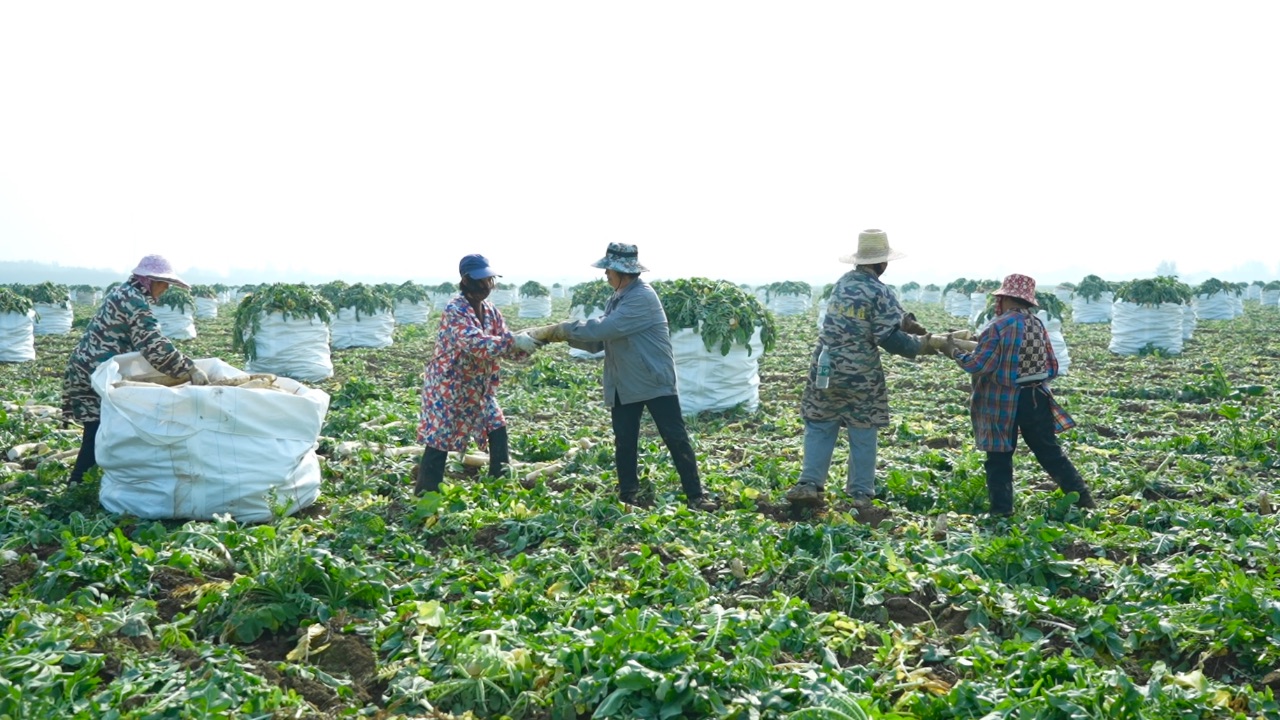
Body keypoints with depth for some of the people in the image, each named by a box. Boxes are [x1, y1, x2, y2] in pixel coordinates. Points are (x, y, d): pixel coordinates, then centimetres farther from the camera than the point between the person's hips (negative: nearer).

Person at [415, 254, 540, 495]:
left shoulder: (491, 311, 4)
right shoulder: (455, 311, -21)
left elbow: (506, 346, 3)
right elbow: (478, 345, -34)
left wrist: (530, 343, -17)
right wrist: (515, 341, -36)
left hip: (479, 388, 8)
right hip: (447, 387, -8)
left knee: (498, 433, 8)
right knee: (438, 442, -1)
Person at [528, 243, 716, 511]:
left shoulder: (642, 298, -19)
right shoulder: (616, 300, 10)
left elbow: (601, 329, -25)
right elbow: (598, 341, 9)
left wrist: (558, 329, -18)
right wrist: (563, 336, -6)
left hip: (656, 382, -8)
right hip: (623, 386, 8)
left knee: (676, 439, -1)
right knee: (624, 443, 10)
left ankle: (696, 496, 5)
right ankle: (628, 496, 21)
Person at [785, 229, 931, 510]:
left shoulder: (843, 282, 8)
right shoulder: (879, 292, -11)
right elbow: (888, 337, -14)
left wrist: (903, 321, 10)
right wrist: (920, 346, 0)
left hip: (825, 368, 5)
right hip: (860, 375, -4)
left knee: (820, 428, 12)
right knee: (862, 436, 7)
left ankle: (810, 484, 5)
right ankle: (861, 494, 12)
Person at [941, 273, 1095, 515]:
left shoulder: (998, 326, -13)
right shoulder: (1038, 324, 5)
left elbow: (979, 365, -15)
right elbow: (1052, 368, 9)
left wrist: (955, 353, 0)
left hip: (1004, 403, -5)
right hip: (1037, 399, 5)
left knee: (999, 459, 6)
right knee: (1051, 453, 15)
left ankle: (1002, 511, 8)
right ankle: (1083, 501, 20)